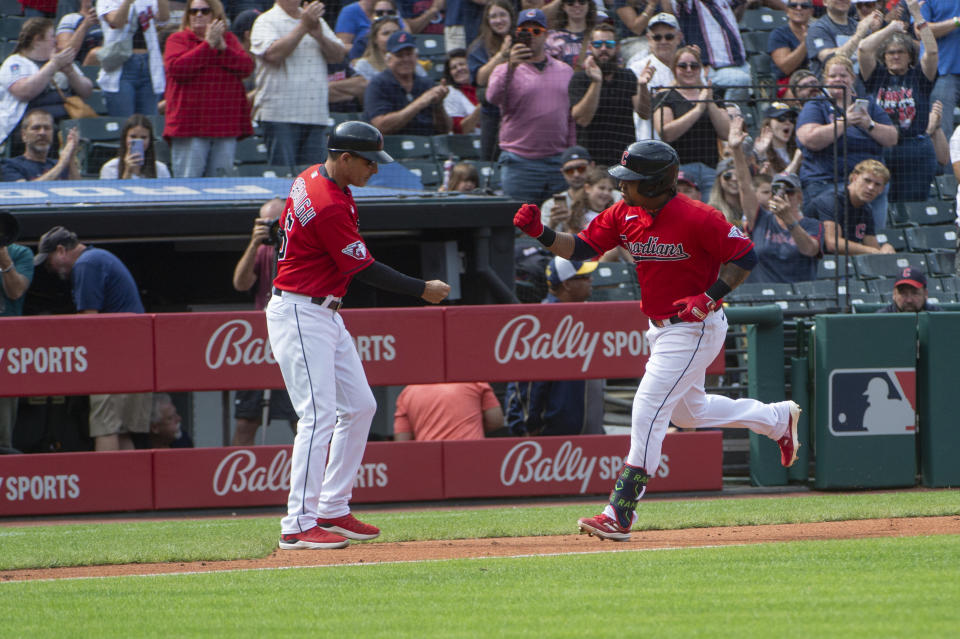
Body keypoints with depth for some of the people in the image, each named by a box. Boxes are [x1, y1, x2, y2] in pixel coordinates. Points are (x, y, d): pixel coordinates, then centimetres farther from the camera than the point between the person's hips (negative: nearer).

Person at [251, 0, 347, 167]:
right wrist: (303, 27, -13)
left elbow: (339, 55, 13)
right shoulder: (266, 22, 2)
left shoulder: (317, 20, 19)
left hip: (316, 116, 5)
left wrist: (320, 36, -7)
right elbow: (273, 54, -16)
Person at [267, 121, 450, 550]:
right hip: (299, 316, -11)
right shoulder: (329, 207, -24)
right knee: (319, 415, -16)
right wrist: (423, 290, -9)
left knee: (359, 406, 13)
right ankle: (298, 526, -18)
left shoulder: (311, 178, 7)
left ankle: (332, 510, 17)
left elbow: (285, 227, 22)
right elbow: (364, 270, -18)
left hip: (324, 314, 11)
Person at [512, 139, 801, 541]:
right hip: (660, 328, 9)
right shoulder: (625, 215, -1)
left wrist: (710, 297, -27)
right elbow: (581, 248, 1)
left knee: (648, 410, -15)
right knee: (688, 412, 23)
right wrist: (540, 233, -16)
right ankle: (778, 419, 45)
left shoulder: (696, 218, -22)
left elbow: (745, 256, -16)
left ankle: (620, 515, -15)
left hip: (695, 328, -9)